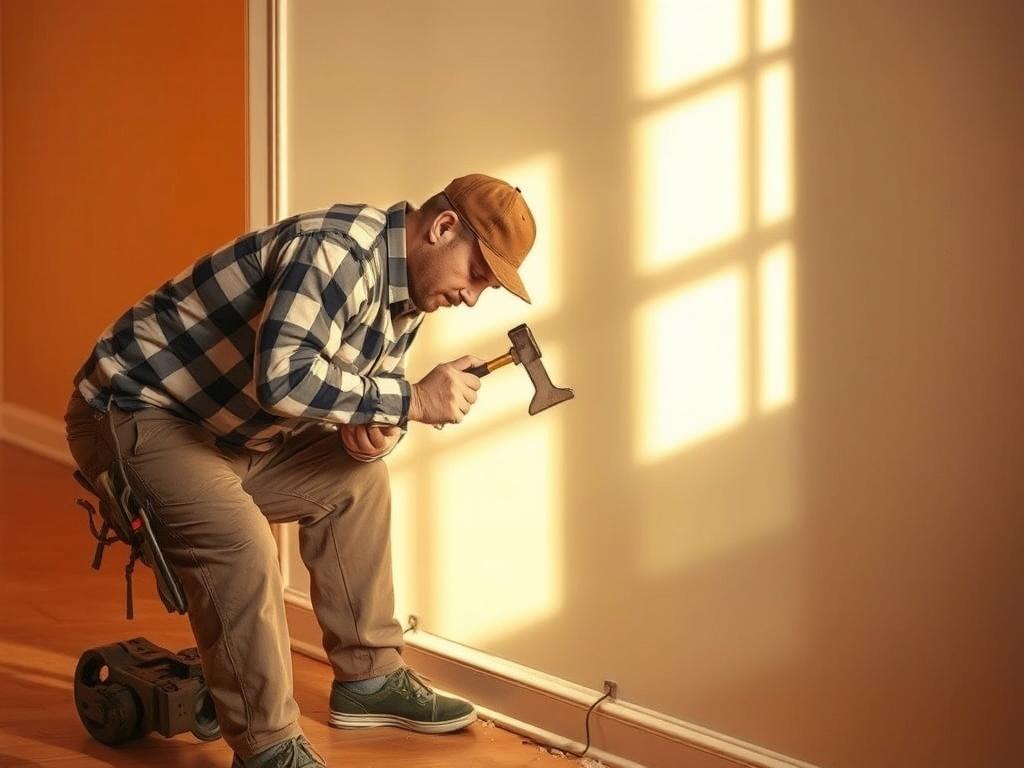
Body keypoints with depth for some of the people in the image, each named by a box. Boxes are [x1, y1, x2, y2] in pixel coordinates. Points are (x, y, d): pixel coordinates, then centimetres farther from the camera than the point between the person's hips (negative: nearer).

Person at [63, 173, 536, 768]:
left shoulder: (407, 291, 4)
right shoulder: (338, 250, -27)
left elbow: (368, 383, 12)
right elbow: (282, 378, -39)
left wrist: (372, 426, -12)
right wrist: (412, 401, -30)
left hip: (231, 432, 10)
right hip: (135, 409, -10)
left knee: (358, 478, 11)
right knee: (241, 544, -29)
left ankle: (368, 679, 19)